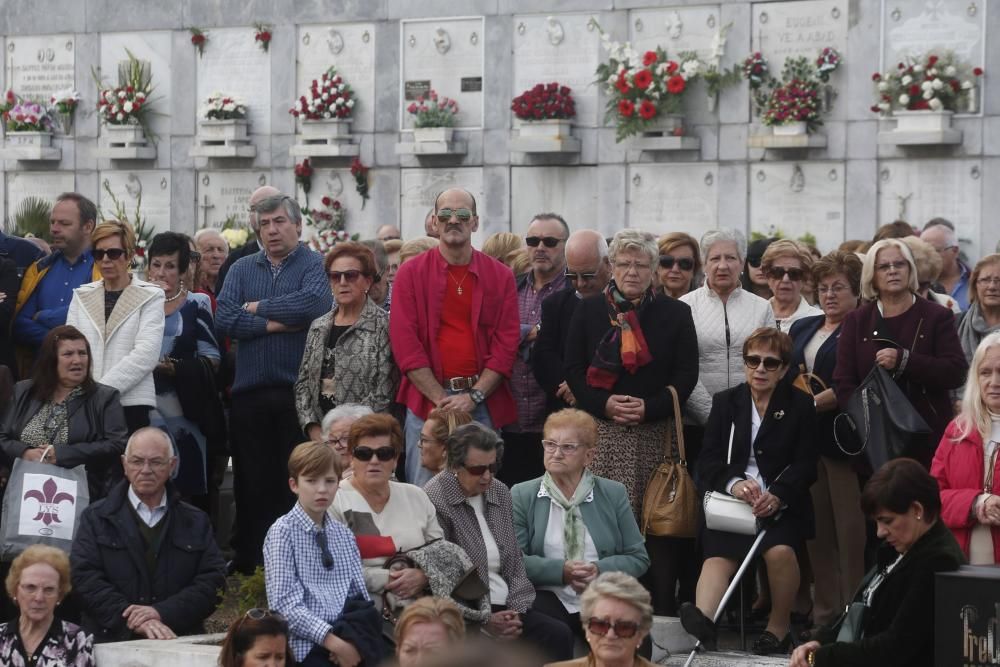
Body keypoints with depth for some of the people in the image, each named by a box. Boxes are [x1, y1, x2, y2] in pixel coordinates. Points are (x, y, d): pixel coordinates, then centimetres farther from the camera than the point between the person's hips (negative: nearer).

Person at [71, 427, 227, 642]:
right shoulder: (96, 518, 13)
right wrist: (132, 620, -13)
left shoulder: (196, 522, 17)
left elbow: (213, 580, 6)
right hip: (113, 643, -1)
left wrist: (161, 613, -8)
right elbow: (85, 576, 0)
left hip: (180, 642, 1)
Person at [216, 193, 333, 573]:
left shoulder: (315, 266, 3)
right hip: (250, 395, 4)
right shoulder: (243, 269, 15)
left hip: (297, 394, -4)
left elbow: (314, 302, -19)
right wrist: (274, 324, -9)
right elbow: (224, 319, 0)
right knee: (251, 482, 5)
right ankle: (248, 564, 9)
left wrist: (258, 307, -7)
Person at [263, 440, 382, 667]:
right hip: (307, 646, -5)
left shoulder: (344, 534, 15)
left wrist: (354, 641, -6)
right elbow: (285, 604, -9)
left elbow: (360, 597, 13)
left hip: (352, 640, 5)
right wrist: (332, 640, -15)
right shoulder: (283, 532, -1)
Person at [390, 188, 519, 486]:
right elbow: (405, 342, -2)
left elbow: (506, 344, 3)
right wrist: (442, 399, -11)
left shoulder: (500, 276, 8)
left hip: (483, 402, 1)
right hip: (427, 400, -1)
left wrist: (474, 396, -10)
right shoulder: (411, 273, 4)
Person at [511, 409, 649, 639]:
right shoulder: (522, 495, 9)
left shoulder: (614, 494, 13)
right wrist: (561, 571, -15)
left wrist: (600, 570, -9)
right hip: (547, 597, -2)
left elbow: (638, 558, 10)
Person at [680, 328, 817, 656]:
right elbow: (708, 460, 6)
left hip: (781, 503, -1)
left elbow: (806, 464, 1)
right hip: (729, 499, 1)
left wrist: (777, 495, -19)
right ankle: (703, 619, -52)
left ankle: (779, 629, -12)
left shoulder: (800, 405, 10)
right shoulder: (725, 402, 16)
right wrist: (734, 483, -17)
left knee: (780, 549, -30)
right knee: (719, 552, -27)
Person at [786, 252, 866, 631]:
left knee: (851, 530, -6)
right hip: (806, 440, 7)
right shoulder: (802, 329, 19)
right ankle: (824, 611, 12)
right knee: (816, 529, 7)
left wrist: (813, 403, -12)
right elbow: (788, 377, 20)